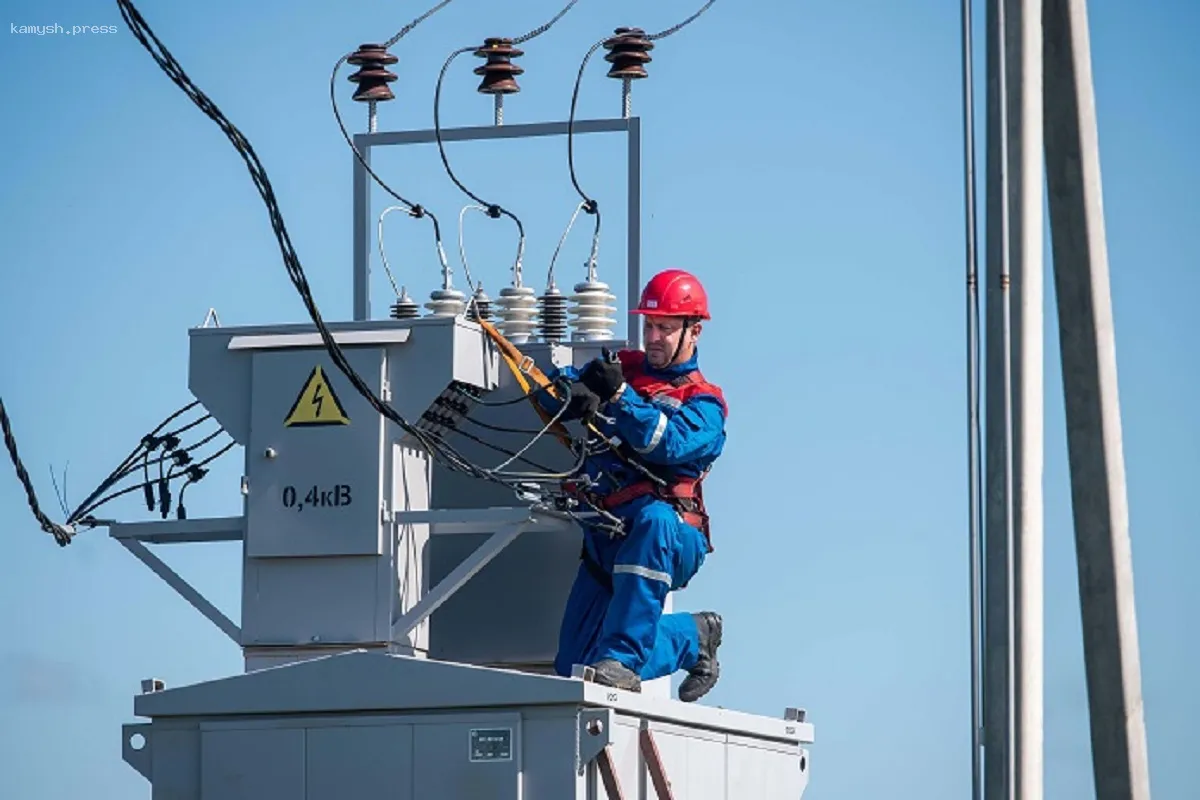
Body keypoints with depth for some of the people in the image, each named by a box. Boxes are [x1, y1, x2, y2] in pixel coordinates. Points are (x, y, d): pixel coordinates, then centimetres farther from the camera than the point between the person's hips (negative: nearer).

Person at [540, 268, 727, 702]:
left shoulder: (704, 404, 3)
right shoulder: (623, 366, 17)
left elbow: (670, 444, -18)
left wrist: (619, 396, -31)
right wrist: (575, 391, -19)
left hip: (674, 538, -5)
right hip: (607, 536, 5)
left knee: (654, 519, -42)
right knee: (573, 668, -3)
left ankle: (623, 657, -38)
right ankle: (692, 638, 22)